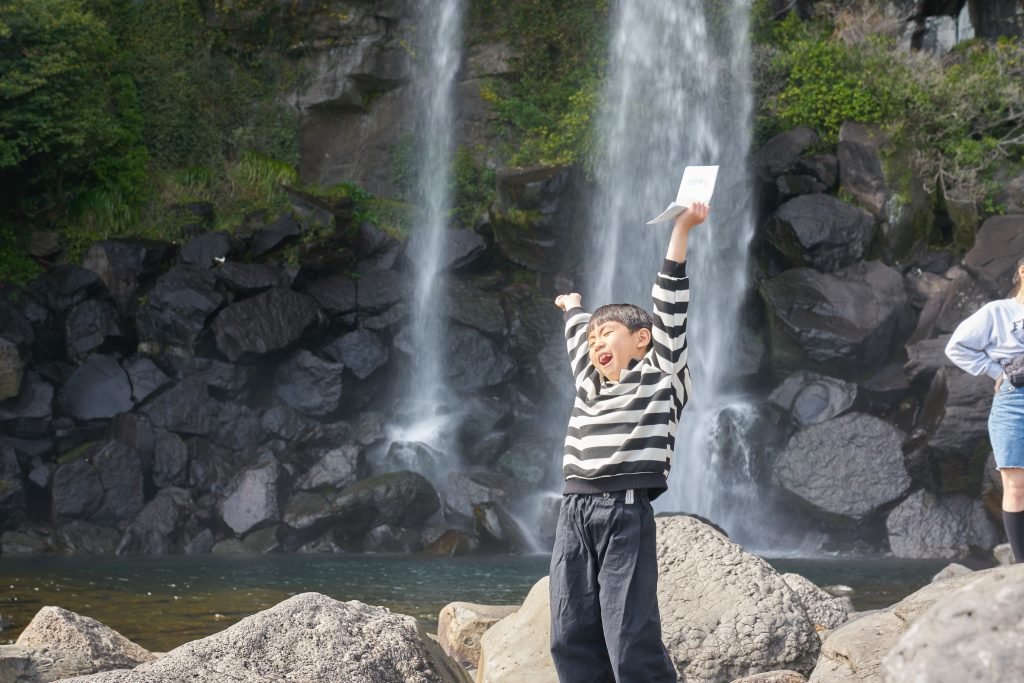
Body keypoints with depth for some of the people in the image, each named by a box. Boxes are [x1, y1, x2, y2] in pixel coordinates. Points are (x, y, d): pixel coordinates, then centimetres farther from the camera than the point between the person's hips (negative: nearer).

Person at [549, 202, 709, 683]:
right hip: (574, 515, 6)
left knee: (633, 643, -10)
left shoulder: (662, 379, 6)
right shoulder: (589, 385, 21)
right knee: (572, 639, 1)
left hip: (627, 515, -6)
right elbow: (577, 335, 39)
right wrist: (572, 306, 60)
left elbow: (670, 309, 1)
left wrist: (681, 231, -4)